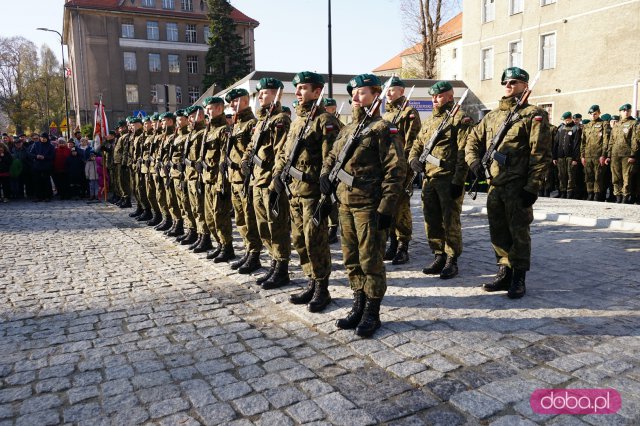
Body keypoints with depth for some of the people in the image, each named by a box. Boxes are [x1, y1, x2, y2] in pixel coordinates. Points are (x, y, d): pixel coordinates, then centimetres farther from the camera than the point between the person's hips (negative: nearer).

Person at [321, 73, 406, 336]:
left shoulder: (383, 129, -8)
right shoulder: (347, 130, 16)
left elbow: (396, 170, -13)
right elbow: (332, 157, 26)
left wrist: (386, 208, -18)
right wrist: (325, 174, 4)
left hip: (369, 206, -8)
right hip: (345, 204, 8)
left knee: (370, 261, 1)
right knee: (352, 260, 14)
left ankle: (372, 314, 14)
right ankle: (358, 307, 28)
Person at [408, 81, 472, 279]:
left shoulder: (460, 119, -3)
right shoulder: (429, 121, 20)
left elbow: (463, 152, -12)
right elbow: (417, 145, 23)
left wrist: (458, 181, -18)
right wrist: (414, 159, 0)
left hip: (449, 179, -7)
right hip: (429, 179, 7)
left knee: (450, 221, -2)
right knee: (432, 221, 11)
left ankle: (452, 261, 9)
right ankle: (439, 257, 23)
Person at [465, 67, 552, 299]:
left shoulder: (534, 114, -2)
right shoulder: (492, 115, 17)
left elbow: (541, 153, -9)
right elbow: (473, 139, 23)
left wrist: (532, 186, -16)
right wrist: (474, 160, 2)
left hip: (518, 186, -6)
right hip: (494, 185, 6)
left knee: (518, 232, 0)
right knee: (498, 232, 12)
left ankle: (519, 279, 11)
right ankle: (504, 273, 24)